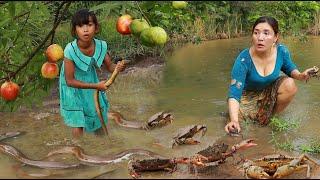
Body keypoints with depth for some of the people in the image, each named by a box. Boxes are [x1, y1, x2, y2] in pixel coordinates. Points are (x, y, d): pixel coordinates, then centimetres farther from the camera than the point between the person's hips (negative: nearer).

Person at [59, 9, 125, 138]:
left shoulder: (101, 46, -22)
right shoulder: (70, 50, -33)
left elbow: (110, 66, -6)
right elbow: (70, 81, -26)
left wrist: (118, 68, -31)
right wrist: (96, 86, -29)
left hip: (91, 81, 4)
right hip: (74, 88, -4)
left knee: (100, 121, 20)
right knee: (78, 128, -4)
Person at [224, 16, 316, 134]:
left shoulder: (282, 51, -21)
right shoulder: (243, 59, -32)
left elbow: (290, 68, 2)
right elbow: (234, 93, -36)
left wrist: (300, 75, -23)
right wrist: (234, 120, -53)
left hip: (271, 92, 2)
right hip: (249, 96, -2)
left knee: (289, 85, -28)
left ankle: (271, 116, -3)